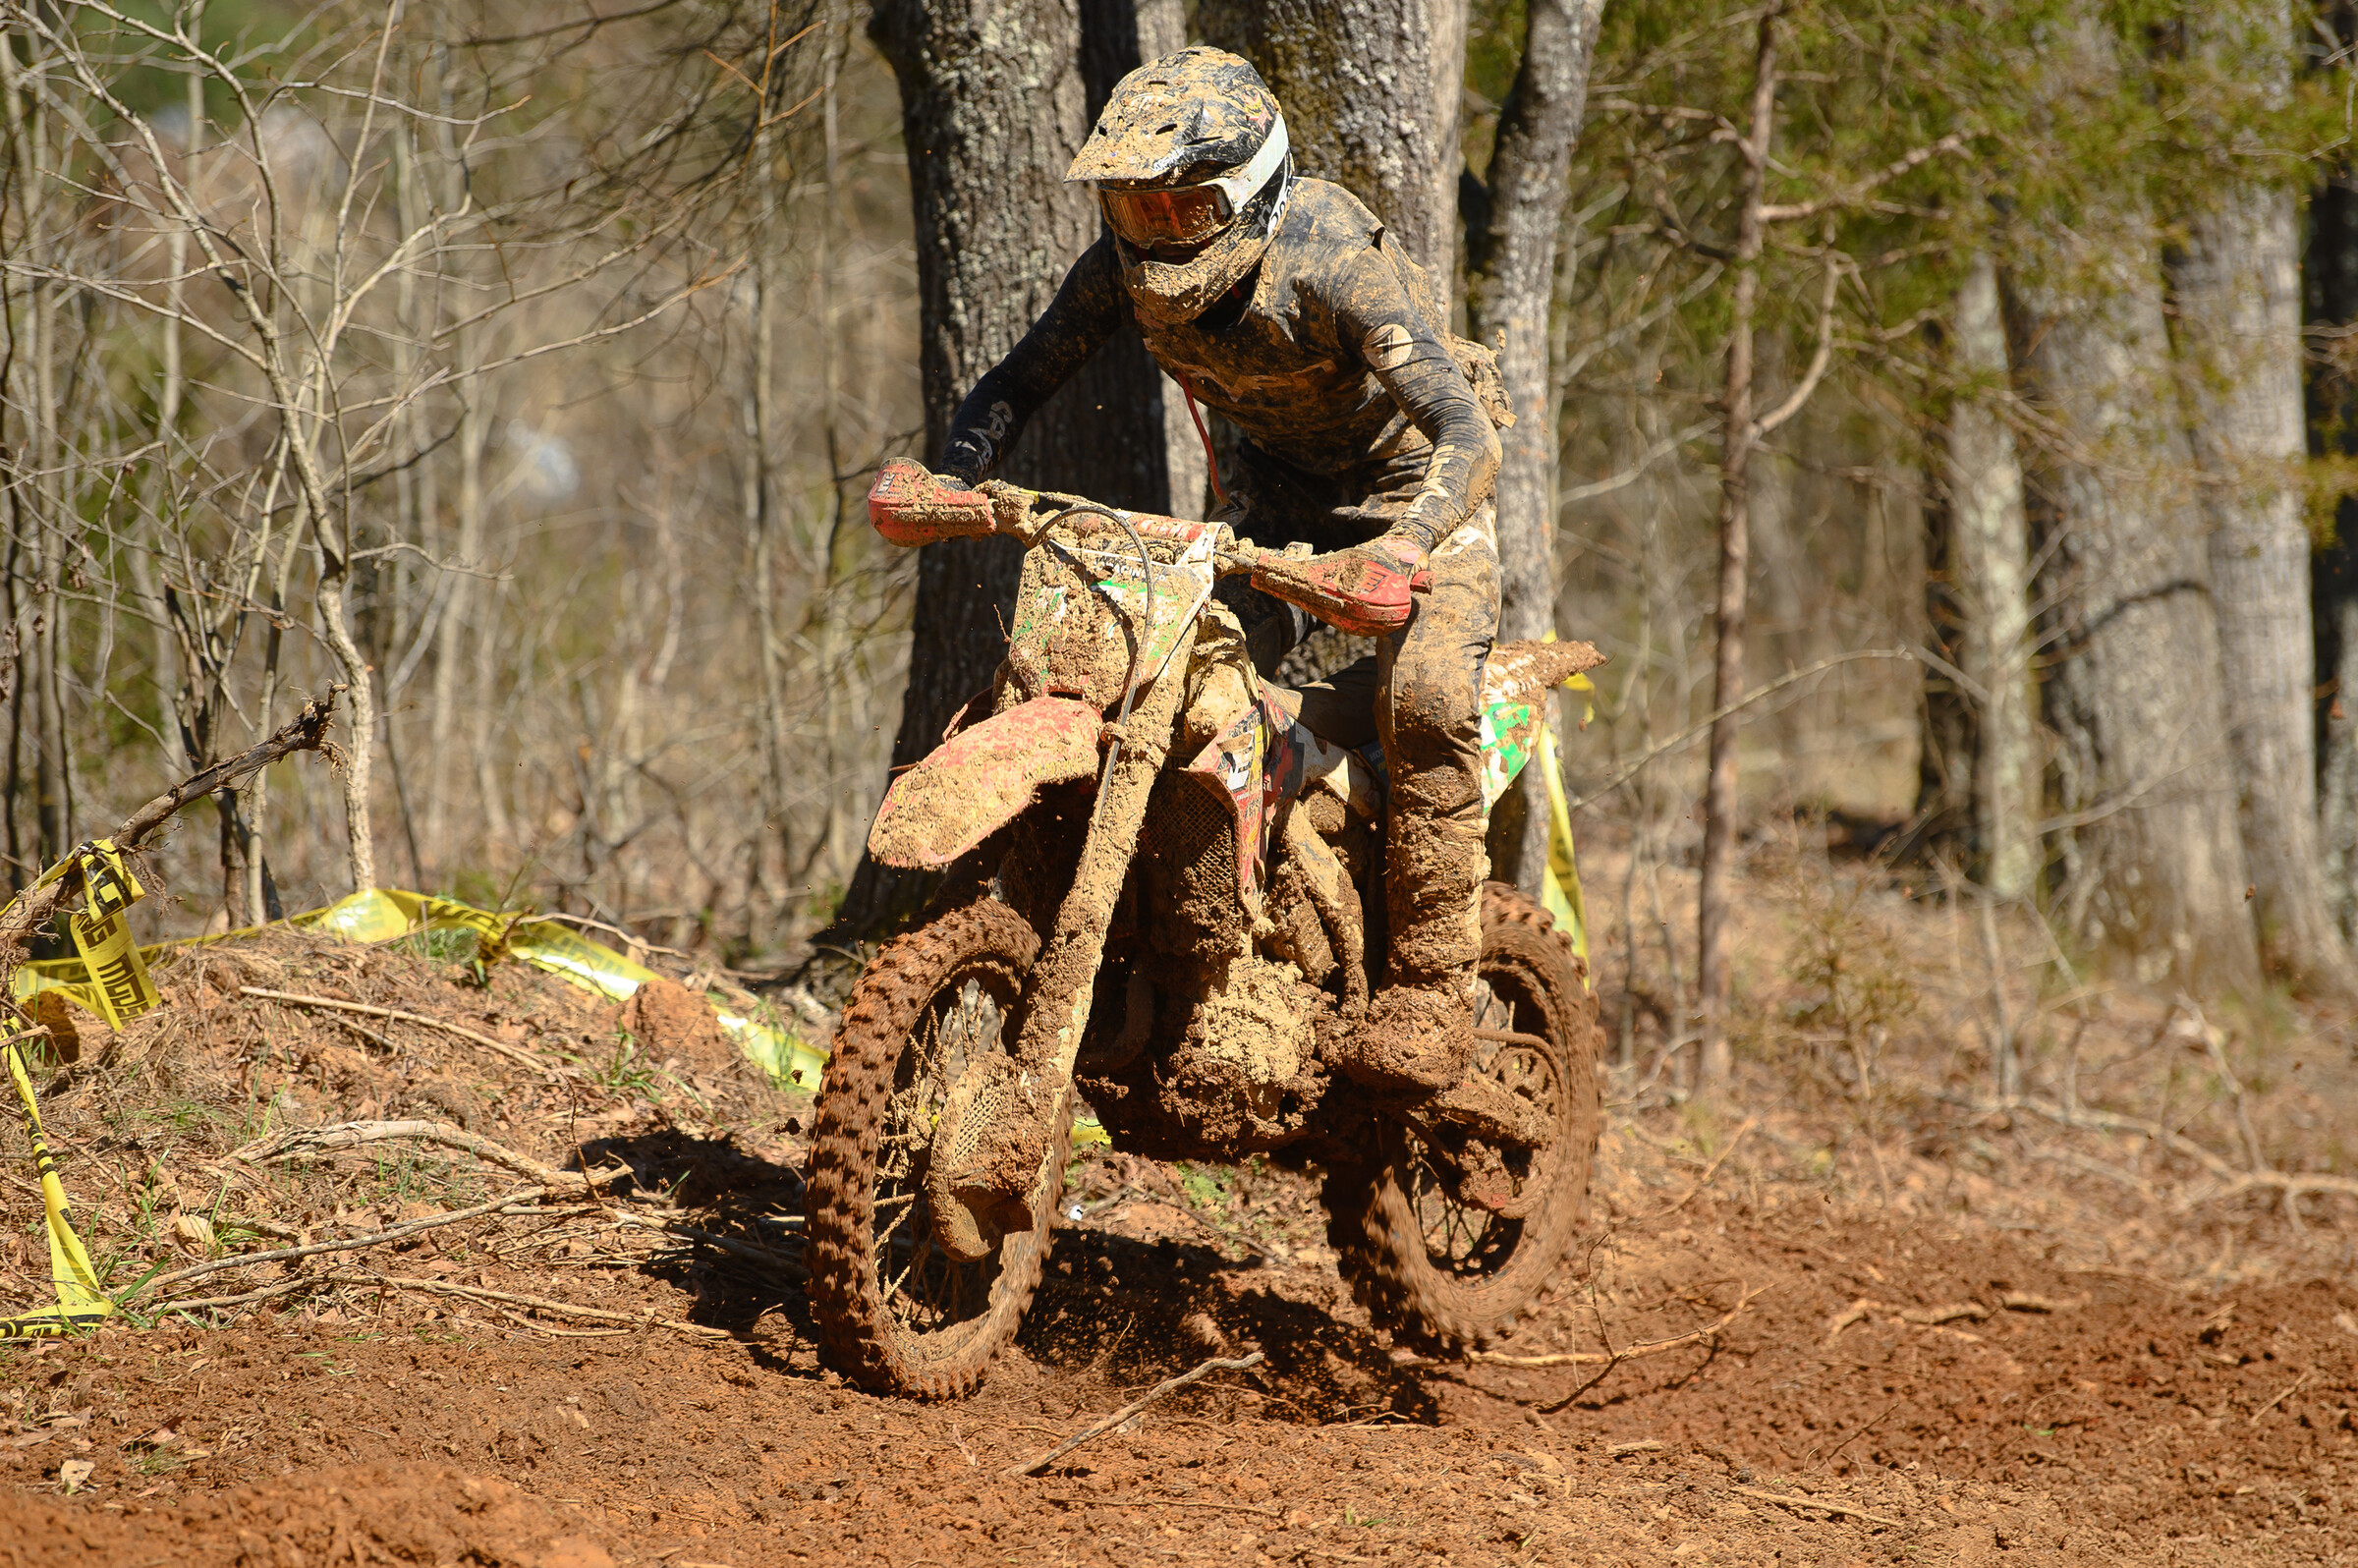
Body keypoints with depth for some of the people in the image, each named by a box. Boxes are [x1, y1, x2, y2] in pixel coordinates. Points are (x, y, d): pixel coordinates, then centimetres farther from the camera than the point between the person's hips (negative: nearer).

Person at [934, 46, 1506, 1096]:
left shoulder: (1328, 259, -34)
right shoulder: (1128, 262, -16)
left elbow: (1468, 432, -40)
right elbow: (1017, 383, -6)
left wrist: (1400, 552, -58)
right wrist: (948, 481, -26)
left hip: (1416, 485, -6)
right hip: (1278, 488, 6)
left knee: (1426, 695, -28)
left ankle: (1430, 992, -20)